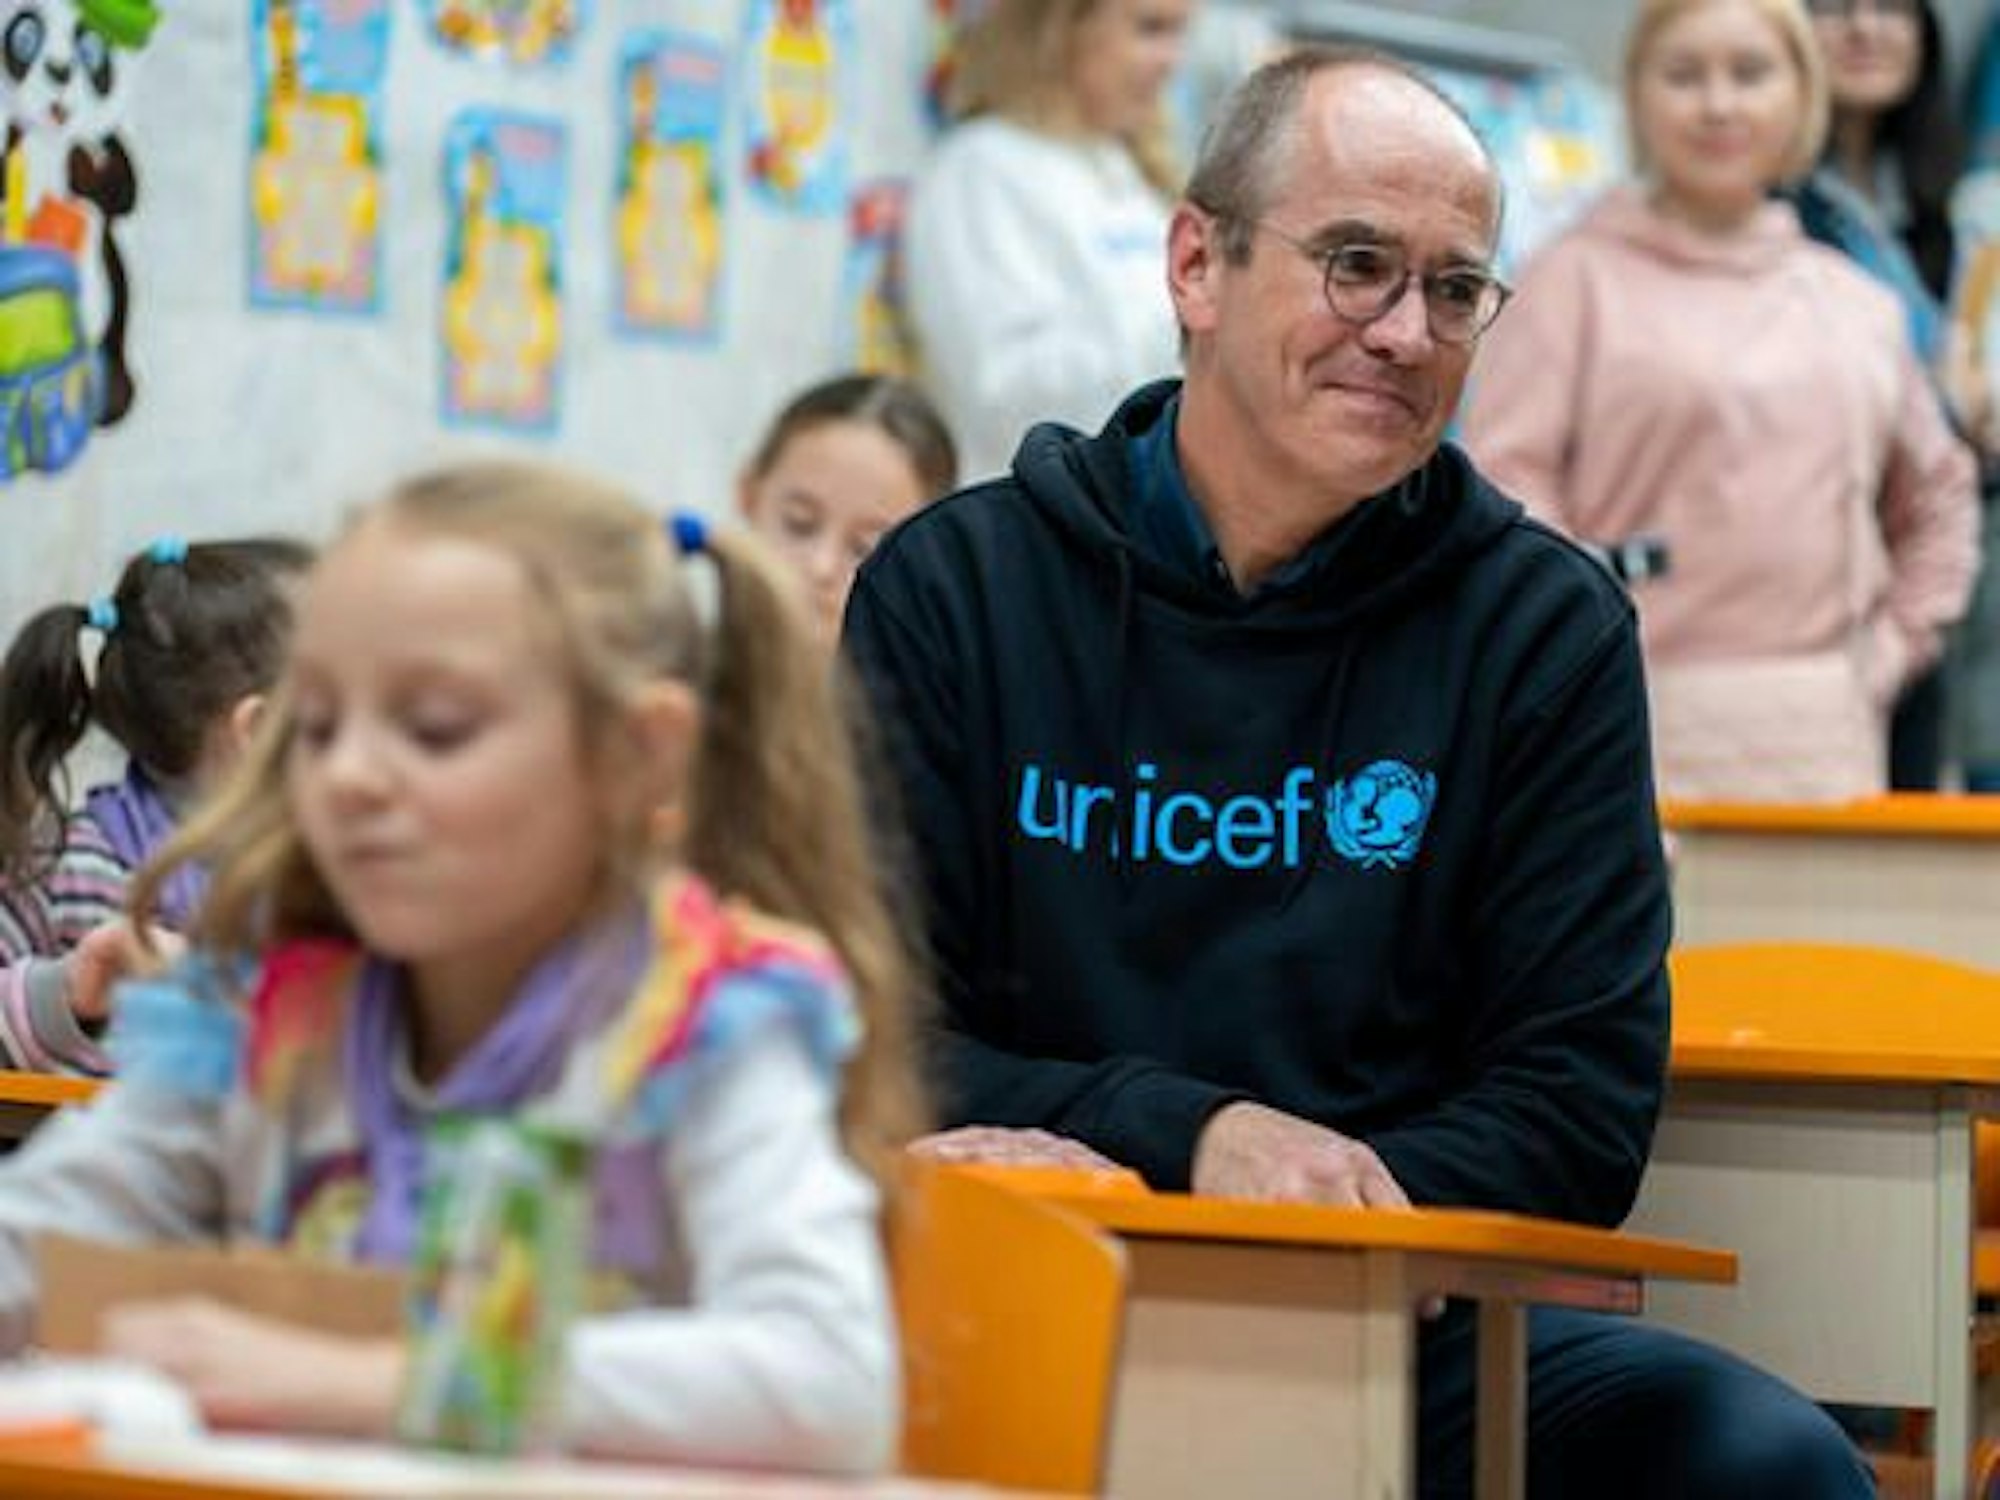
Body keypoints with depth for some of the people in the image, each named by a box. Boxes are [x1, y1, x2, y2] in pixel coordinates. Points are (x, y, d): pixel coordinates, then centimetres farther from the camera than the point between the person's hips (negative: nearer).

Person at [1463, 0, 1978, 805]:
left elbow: (1936, 497, 29)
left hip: (1825, 742, 4)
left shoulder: (1858, 306, 17)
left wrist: (1892, 649, 15)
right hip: (1648, 736, -4)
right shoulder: (1579, 279, 3)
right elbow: (1505, 484, -5)